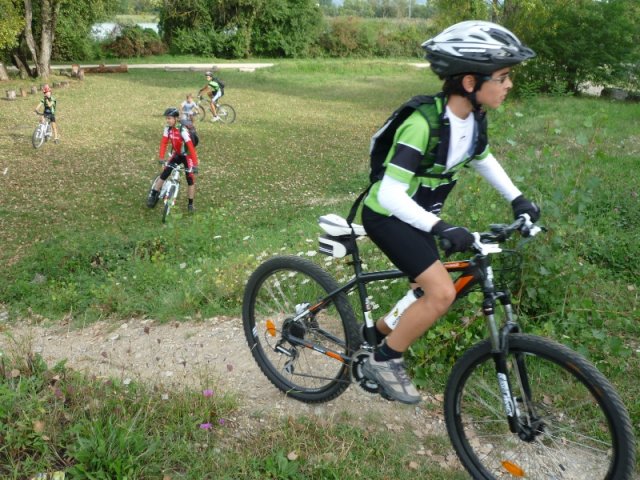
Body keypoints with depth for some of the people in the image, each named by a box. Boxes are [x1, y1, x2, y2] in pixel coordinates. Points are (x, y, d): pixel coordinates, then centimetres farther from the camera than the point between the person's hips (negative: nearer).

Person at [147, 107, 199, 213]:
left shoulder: (182, 130, -31)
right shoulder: (168, 128, -13)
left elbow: (191, 146, -34)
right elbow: (163, 143, -9)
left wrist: (195, 164, -39)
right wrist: (161, 158, -19)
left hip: (187, 156, -5)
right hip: (176, 155, 5)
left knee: (190, 179, -5)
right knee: (164, 174, -3)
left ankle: (191, 204, 6)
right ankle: (153, 195, 6)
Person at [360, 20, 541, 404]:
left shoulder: (473, 117, -6)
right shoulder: (423, 124, -31)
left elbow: (483, 158, 15)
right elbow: (391, 194, -33)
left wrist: (517, 198, 8)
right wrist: (441, 227, -41)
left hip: (418, 215, 8)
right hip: (389, 215, -8)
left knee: (430, 293, 13)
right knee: (442, 292, -18)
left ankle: (375, 333, 37)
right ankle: (384, 359, 1)